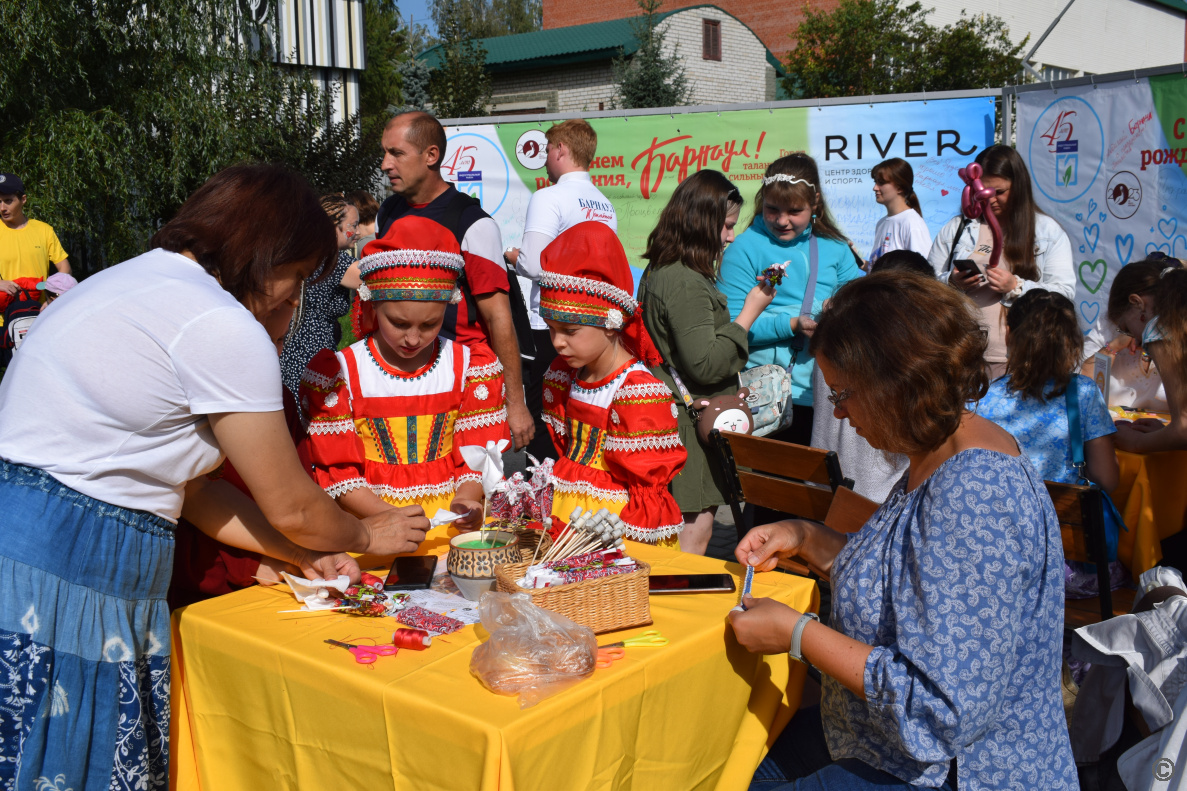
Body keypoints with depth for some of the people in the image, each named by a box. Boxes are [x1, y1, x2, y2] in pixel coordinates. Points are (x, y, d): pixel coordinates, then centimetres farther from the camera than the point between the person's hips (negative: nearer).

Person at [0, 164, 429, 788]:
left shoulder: (136, 277, 15)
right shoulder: (223, 326, -16)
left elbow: (189, 487, 16)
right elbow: (290, 508, -6)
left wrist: (306, 554, 16)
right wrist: (365, 536, 14)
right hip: (61, 572, -10)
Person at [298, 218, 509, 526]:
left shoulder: (470, 366, 7)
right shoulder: (337, 373, 1)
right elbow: (336, 471, 0)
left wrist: (464, 502, -14)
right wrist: (388, 515, -18)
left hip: (450, 517, 2)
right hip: (367, 518, -2)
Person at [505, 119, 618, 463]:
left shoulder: (548, 198, -10)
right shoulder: (606, 206, 12)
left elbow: (532, 264, -18)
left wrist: (512, 254, 4)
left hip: (550, 327, -7)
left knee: (541, 418, 1)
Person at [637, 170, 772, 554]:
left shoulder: (659, 271, 12)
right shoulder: (686, 283, -19)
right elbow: (705, 364, -21)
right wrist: (748, 313, -14)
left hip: (669, 414, 10)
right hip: (690, 420, -10)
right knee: (695, 529, -4)